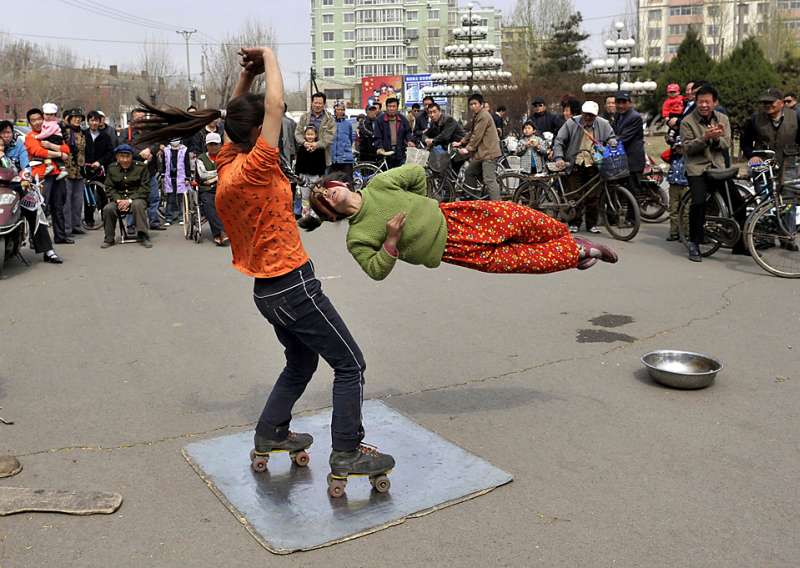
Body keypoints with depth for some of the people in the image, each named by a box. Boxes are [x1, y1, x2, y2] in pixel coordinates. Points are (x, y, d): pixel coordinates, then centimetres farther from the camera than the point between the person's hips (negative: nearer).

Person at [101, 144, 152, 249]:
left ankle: (143, 237, -30)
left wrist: (129, 200, -18)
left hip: (136, 198, -3)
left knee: (137, 204, -37)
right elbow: (109, 188, 6)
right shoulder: (112, 168, 8)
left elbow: (145, 188, -7)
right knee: (108, 209, -27)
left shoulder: (141, 167, -1)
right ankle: (109, 239, -9)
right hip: (118, 199, 3)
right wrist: (118, 200, -14)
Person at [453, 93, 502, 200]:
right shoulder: (477, 116, 19)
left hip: (488, 152, -11)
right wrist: (461, 143, 14)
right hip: (481, 152, 11)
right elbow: (471, 133, 23)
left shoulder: (483, 116, -13)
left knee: (489, 180, -15)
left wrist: (468, 149, -17)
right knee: (469, 173, 16)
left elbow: (477, 136, -18)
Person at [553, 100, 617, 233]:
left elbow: (611, 138, 15)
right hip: (575, 165, -1)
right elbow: (559, 141, -1)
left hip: (594, 165, 2)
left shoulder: (603, 124, 5)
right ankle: (575, 223, 11)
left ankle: (592, 224, 14)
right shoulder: (571, 123, -1)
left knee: (594, 196, 2)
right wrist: (558, 158, -14)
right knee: (576, 195, -2)